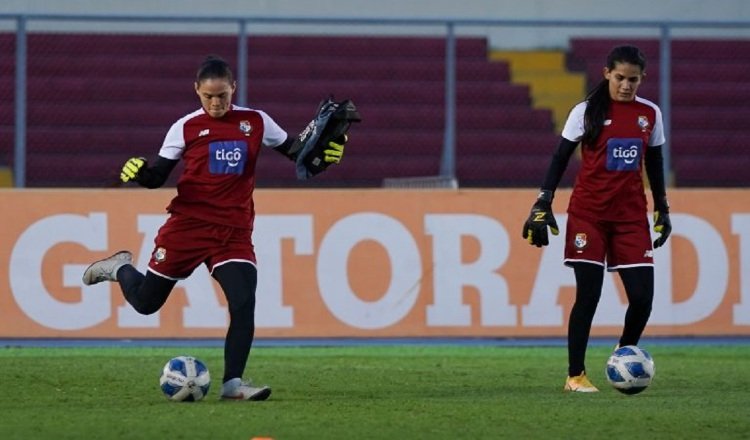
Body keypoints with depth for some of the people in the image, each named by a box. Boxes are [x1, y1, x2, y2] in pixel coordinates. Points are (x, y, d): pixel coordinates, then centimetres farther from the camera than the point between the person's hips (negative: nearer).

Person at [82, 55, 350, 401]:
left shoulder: (256, 122, 4)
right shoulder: (186, 127, -1)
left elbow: (295, 150, 11)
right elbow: (158, 175, 0)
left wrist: (324, 149, -8)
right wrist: (138, 172, -21)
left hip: (233, 232, 1)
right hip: (187, 226, -1)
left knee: (244, 305, -16)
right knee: (145, 302, 8)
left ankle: (233, 383, -6)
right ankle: (120, 268, 42)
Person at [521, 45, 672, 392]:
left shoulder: (650, 114, 6)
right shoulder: (587, 112, -4)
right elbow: (560, 158, 0)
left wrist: (662, 210, 17)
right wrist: (543, 203, -6)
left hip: (631, 214, 3)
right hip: (588, 213, -3)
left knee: (642, 295, -4)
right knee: (588, 294, -8)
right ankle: (575, 376, 2)